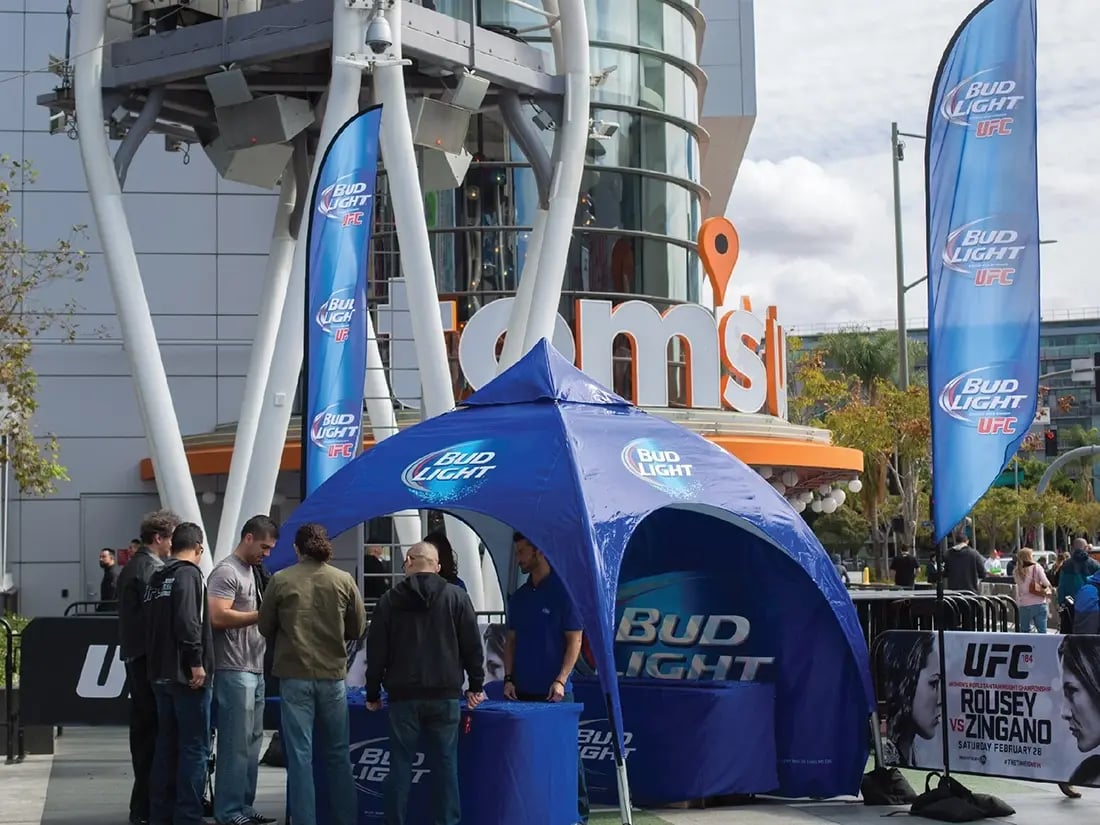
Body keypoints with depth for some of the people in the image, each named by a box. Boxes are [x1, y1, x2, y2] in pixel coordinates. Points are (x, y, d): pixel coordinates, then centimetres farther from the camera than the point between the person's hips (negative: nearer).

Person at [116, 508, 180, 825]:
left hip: (134, 655, 10)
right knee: (154, 730, -7)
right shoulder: (154, 569, -14)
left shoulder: (130, 567, 16)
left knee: (143, 728, 15)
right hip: (151, 657, -10)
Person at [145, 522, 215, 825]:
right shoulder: (189, 574, -11)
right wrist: (196, 662, -20)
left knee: (166, 745, 14)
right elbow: (188, 621, -23)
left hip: (161, 674, 8)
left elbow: (150, 624, 17)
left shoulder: (156, 578, 14)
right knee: (194, 748, -4)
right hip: (187, 675, -8)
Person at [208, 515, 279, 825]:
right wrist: (262, 616, -18)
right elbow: (218, 617, -21)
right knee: (236, 742, -6)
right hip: (234, 670, -9)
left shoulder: (253, 571, 18)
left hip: (255, 669, 9)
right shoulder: (226, 572, -11)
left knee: (252, 741, 11)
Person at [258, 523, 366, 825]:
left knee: (299, 755, 2)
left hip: (294, 676, -2)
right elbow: (357, 630, 7)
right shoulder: (344, 581, -1)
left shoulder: (280, 580, -5)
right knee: (337, 754, 12)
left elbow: (266, 628, 5)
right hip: (332, 675, 2)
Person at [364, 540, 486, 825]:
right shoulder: (456, 596, 1)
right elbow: (472, 645, 2)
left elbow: (376, 650, 4)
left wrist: (373, 694, 12)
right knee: (445, 763, 4)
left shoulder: (390, 600, 1)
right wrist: (476, 685, 11)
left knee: (400, 763, 5)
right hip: (445, 694, 0)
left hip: (403, 695, 0)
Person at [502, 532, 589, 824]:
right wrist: (508, 678, 3)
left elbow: (575, 639, -7)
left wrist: (561, 680, -15)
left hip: (554, 691, -6)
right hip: (523, 691, 6)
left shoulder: (562, 591, -6)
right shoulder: (519, 597, 12)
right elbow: (511, 641, 15)